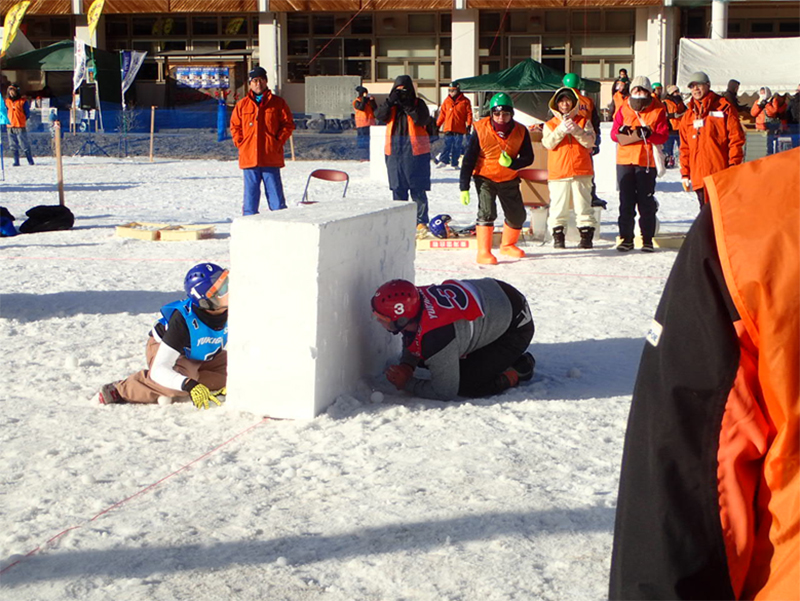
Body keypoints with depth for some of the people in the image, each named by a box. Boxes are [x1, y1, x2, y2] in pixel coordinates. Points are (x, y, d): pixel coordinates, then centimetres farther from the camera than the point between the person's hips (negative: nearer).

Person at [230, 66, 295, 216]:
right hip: (249, 157, 2)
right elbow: (234, 126, 16)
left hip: (271, 158, -2)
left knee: (275, 191, -1)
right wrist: (240, 143, 3)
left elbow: (288, 124, 4)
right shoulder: (242, 104, 10)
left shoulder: (277, 103, 5)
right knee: (250, 192, 5)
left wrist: (278, 142, -4)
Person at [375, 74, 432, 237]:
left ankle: (421, 222, 2)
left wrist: (408, 106, -19)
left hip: (415, 150, -3)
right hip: (394, 150, 3)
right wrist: (390, 102, -16)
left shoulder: (418, 103, 1)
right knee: (397, 188, 8)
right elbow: (379, 115, -4)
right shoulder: (391, 104, 10)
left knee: (418, 189, -3)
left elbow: (423, 120, -13)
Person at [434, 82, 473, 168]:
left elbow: (469, 113, 1)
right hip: (448, 128, 1)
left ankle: (454, 163, 10)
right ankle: (443, 160, -3)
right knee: (447, 145, -4)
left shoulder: (465, 101, 2)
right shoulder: (447, 101, 9)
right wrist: (437, 125, 9)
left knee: (457, 147, 4)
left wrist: (469, 125, -7)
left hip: (460, 129, -1)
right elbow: (442, 114, 12)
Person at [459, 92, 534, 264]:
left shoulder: (520, 131, -10)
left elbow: (528, 158, -3)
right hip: (485, 177, -4)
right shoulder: (480, 130, -17)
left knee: (517, 215, 10)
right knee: (487, 212, -21)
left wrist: (512, 163, -25)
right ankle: (483, 252, -12)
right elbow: (468, 160, -12)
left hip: (509, 179, 4)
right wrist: (464, 187, -15)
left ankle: (508, 245, 36)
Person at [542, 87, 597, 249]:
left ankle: (586, 236, 5)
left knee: (583, 205, -1)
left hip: (581, 171, 0)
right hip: (558, 173, 0)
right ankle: (558, 236, 9)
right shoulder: (550, 125, 10)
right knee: (559, 206, 0)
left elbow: (589, 142, -4)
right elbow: (548, 143, -7)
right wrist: (561, 130, -17)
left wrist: (575, 130, -17)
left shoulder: (583, 121, 10)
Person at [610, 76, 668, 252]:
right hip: (624, 160, 2)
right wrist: (622, 132, -15)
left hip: (646, 161, -2)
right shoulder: (624, 109, 10)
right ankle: (626, 238, 8)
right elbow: (614, 133, 6)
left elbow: (663, 136, -2)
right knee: (626, 201, 3)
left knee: (646, 201, 0)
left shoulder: (658, 111, 4)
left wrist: (648, 134, -19)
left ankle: (647, 239, 6)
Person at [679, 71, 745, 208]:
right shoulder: (688, 115, 16)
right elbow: (685, 147, 18)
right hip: (699, 178, 4)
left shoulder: (723, 107, 2)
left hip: (721, 176, -4)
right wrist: (685, 173, 12)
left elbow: (736, 137, -1)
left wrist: (733, 166, -9)